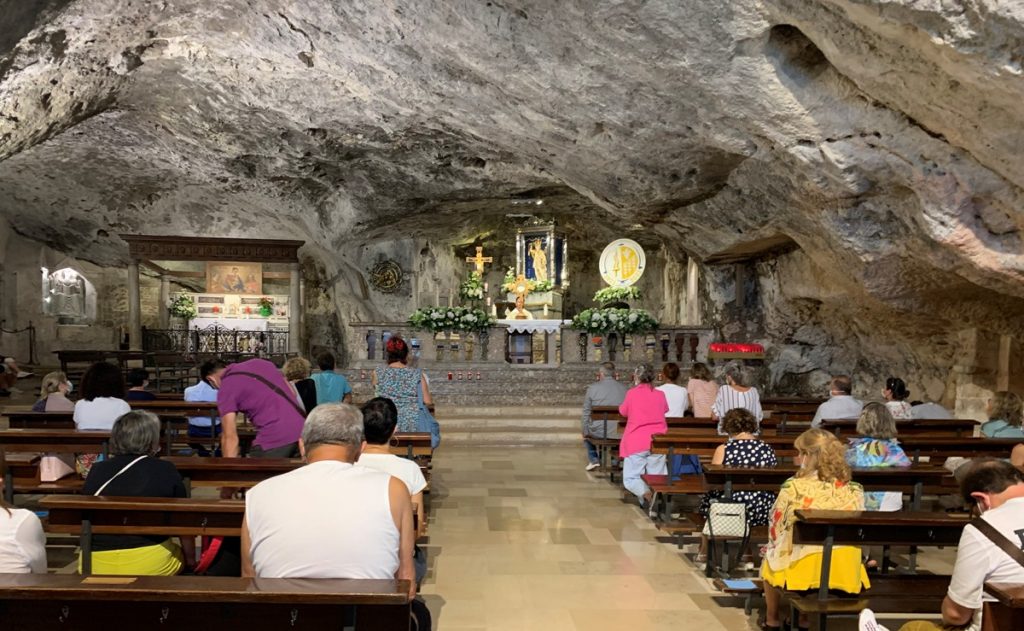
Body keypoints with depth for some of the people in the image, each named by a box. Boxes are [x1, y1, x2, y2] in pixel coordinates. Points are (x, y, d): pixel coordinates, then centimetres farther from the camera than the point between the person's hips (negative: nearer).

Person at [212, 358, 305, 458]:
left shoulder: (226, 389, -2)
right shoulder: (259, 363, 19)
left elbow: (230, 437, -6)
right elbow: (292, 393, 21)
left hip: (276, 437, -8)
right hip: (302, 428, 8)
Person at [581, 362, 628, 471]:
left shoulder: (592, 388, -7)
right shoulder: (624, 389, -1)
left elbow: (586, 413, -1)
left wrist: (585, 433, 11)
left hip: (598, 432, -2)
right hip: (619, 433, 2)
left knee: (587, 431, 32)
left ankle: (594, 459, 30)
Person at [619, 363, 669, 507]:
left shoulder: (632, 393, -4)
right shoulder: (660, 394, 4)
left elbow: (623, 411, 11)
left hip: (636, 442, -3)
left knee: (630, 479, 2)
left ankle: (644, 492, -27)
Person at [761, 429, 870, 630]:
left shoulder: (793, 488, -13)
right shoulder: (854, 491, -3)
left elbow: (775, 530, -1)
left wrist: (779, 550, 20)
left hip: (803, 572, -3)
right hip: (847, 573, 3)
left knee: (770, 560, 29)